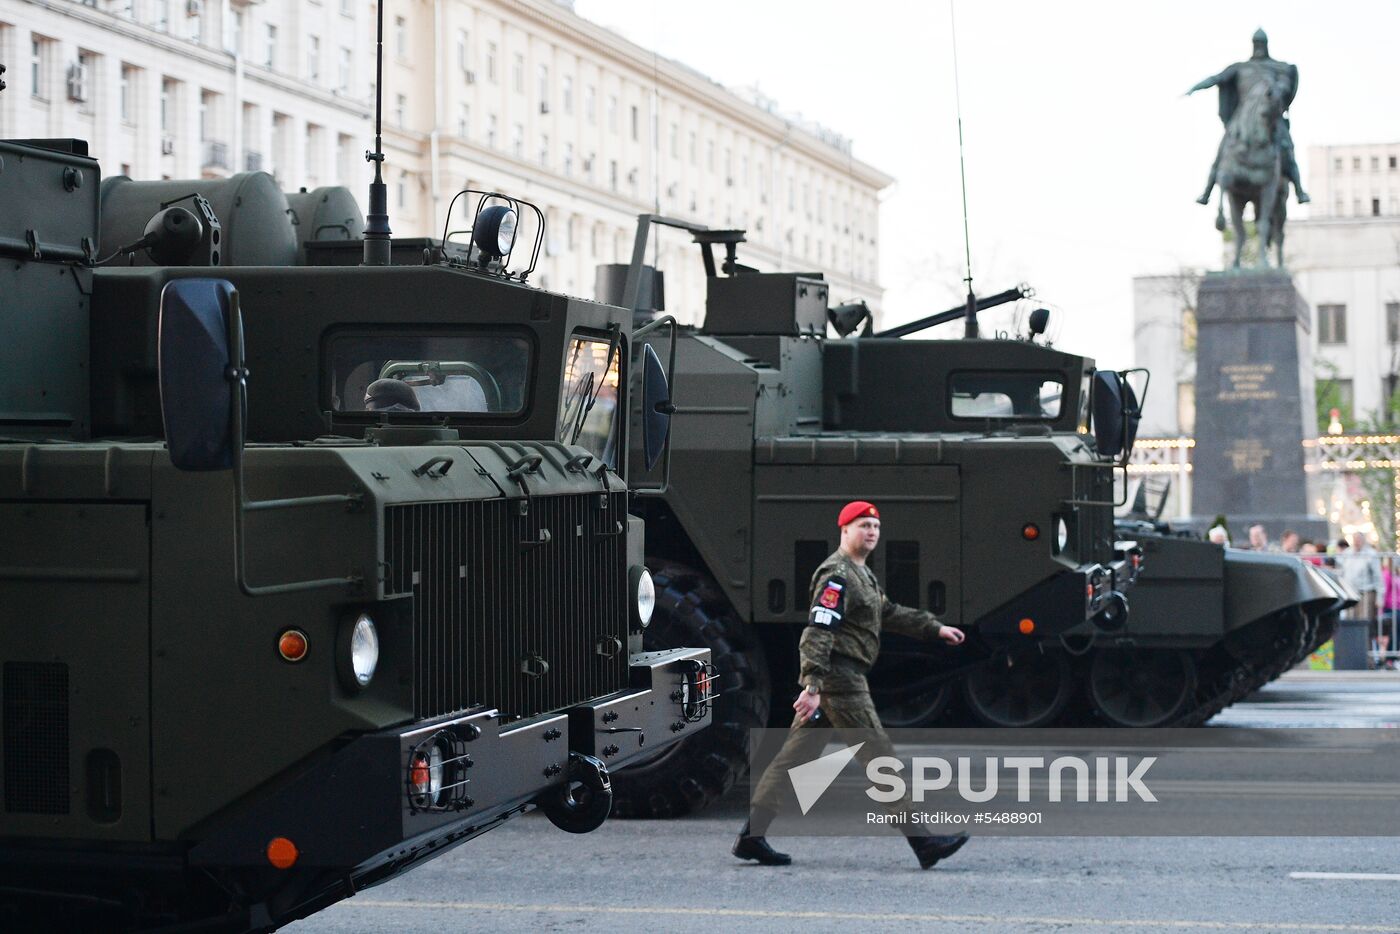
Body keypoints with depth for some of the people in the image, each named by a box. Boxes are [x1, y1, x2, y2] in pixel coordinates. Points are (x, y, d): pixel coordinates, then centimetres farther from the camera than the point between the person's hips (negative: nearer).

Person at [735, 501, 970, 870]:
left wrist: (936, 628, 25)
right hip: (839, 677, -11)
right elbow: (818, 631, -22)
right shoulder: (837, 574, -13)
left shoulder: (861, 573, 21)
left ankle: (752, 835, 7)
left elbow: (889, 613, 31)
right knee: (880, 756, -7)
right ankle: (922, 841, -4)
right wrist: (813, 687, -30)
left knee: (795, 756, 8)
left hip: (829, 677, 11)